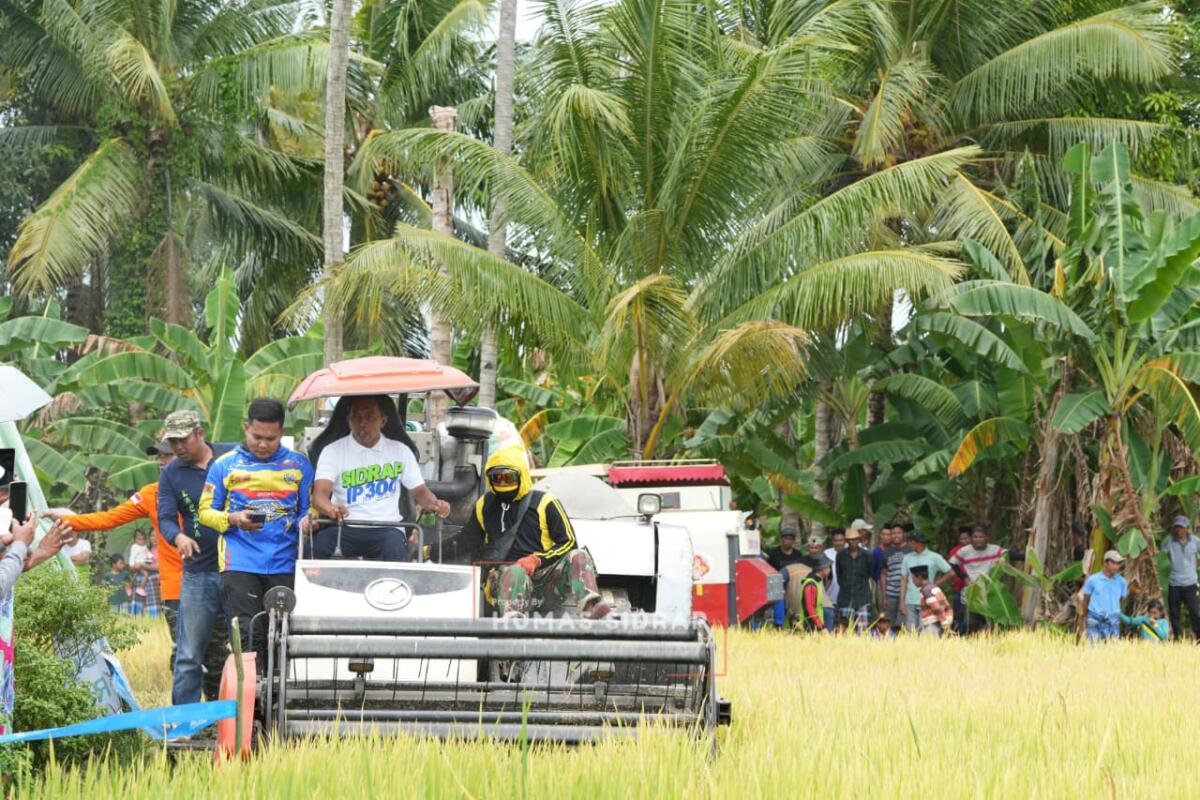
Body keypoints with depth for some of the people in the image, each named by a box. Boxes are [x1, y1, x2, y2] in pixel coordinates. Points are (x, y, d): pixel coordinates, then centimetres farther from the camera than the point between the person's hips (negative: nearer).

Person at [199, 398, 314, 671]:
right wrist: (232, 519, -10)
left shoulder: (298, 465, 12)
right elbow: (206, 511, 11)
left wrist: (307, 521, -11)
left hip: (285, 565, 1)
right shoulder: (225, 465, 10)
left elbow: (310, 508, 13)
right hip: (240, 564, -1)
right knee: (248, 637, -12)